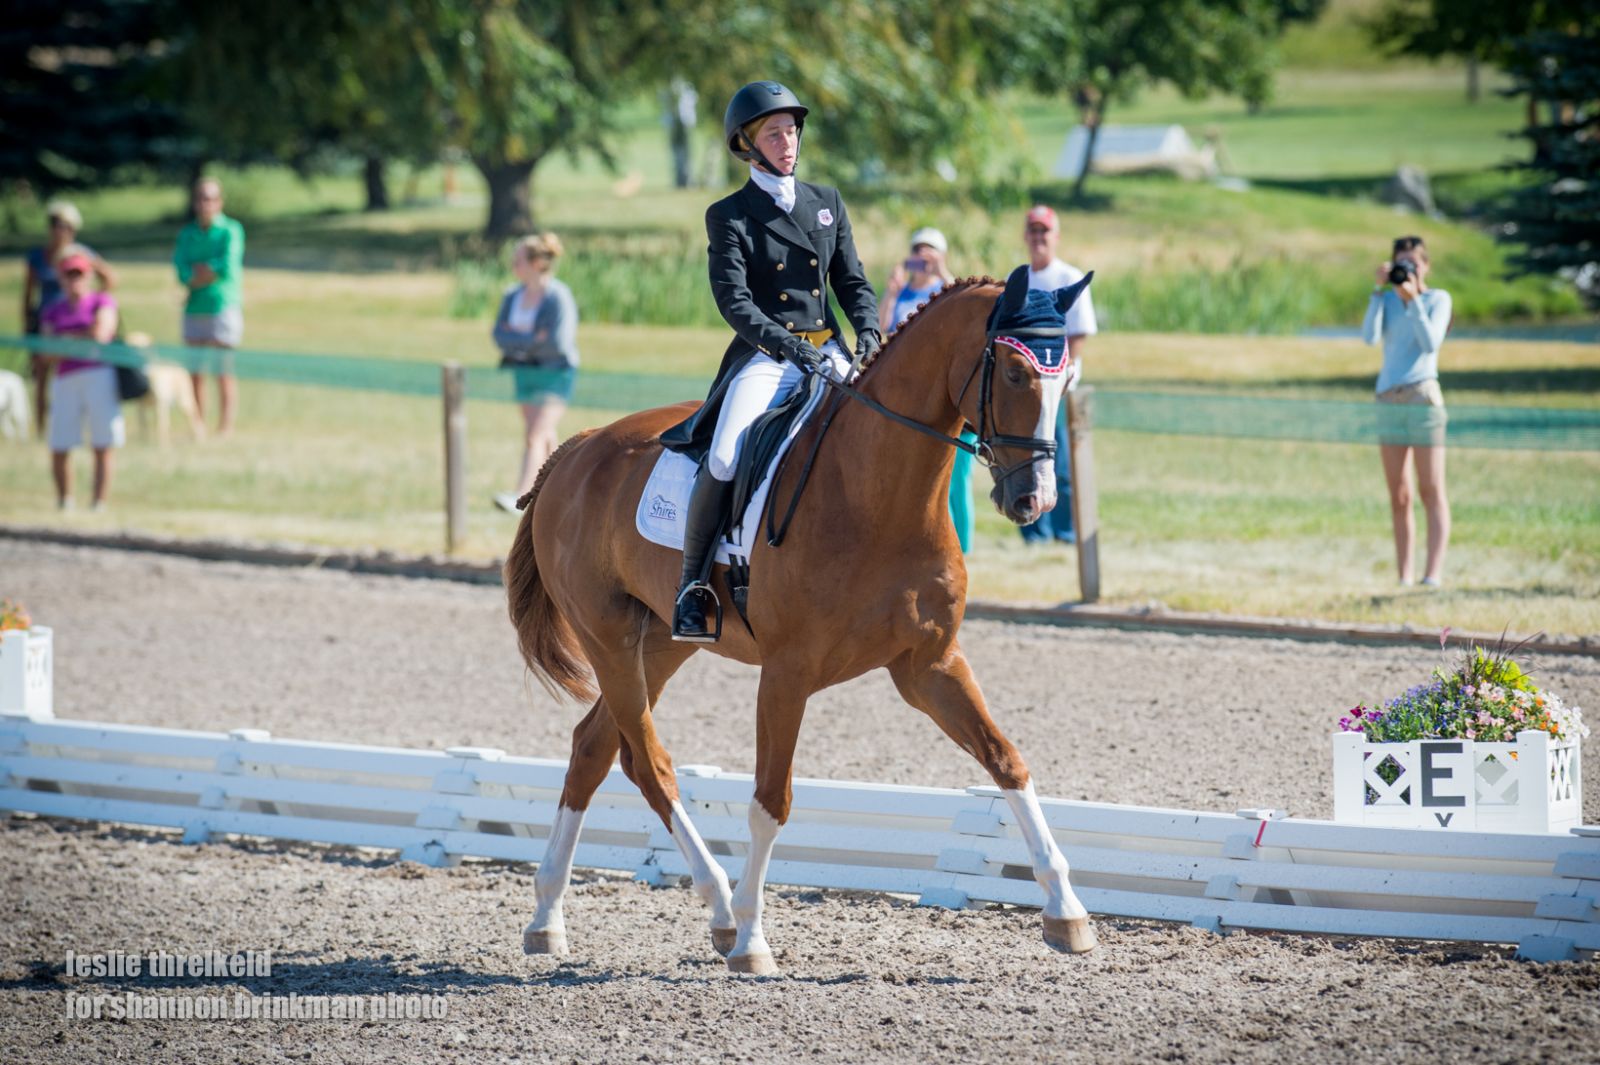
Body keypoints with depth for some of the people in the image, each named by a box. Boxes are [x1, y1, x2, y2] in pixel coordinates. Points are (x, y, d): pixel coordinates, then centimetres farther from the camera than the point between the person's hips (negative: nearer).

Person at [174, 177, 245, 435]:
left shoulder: (230, 231, 1)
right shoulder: (186, 234, 14)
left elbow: (228, 266, -12)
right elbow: (182, 271, 2)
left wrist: (197, 273, -5)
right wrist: (211, 272, -10)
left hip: (223, 306, -5)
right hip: (195, 308, 5)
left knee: (223, 371, -7)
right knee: (195, 373, 4)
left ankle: (226, 425, -5)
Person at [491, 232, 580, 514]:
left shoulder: (558, 297, -16)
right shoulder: (513, 296, 4)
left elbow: (557, 342, -23)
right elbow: (500, 334, -1)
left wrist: (518, 338, -11)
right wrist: (532, 339, -17)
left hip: (555, 374, -7)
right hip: (525, 373, 7)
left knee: (536, 438, -18)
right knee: (545, 439, 14)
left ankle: (521, 496, -28)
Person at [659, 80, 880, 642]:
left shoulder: (827, 202, 16)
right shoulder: (730, 216, 2)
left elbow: (852, 280, 15)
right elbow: (734, 299, -8)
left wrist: (868, 330, -6)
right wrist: (785, 344, -23)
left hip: (830, 355, 4)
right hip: (764, 358, -4)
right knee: (725, 459, -26)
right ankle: (693, 583, -15)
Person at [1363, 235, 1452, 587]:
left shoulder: (1438, 299, 3)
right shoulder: (1387, 300, 12)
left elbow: (1430, 343, -11)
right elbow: (1370, 336, -4)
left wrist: (1412, 300, -15)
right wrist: (1380, 290, -6)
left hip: (1423, 398, -4)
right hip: (1389, 399, 4)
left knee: (1431, 492, -7)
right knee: (1399, 498, 5)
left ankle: (1433, 576, -13)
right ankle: (1403, 578, 8)